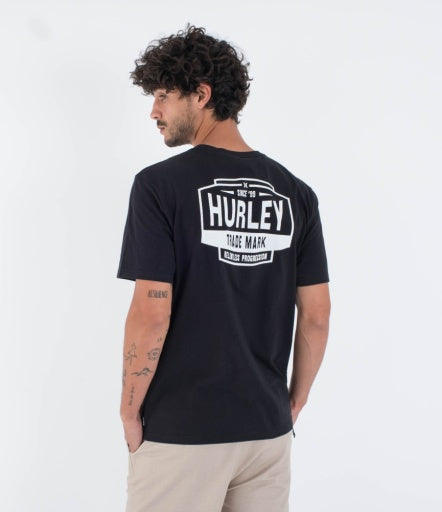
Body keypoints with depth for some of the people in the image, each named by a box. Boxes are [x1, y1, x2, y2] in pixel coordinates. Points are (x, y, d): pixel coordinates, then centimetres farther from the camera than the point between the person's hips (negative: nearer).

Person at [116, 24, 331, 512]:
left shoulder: (160, 184, -12)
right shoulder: (295, 192, 2)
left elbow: (152, 313, -16)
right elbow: (316, 315, 3)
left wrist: (130, 411, -3)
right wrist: (294, 403, 14)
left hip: (180, 432, -4)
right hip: (268, 430, 5)